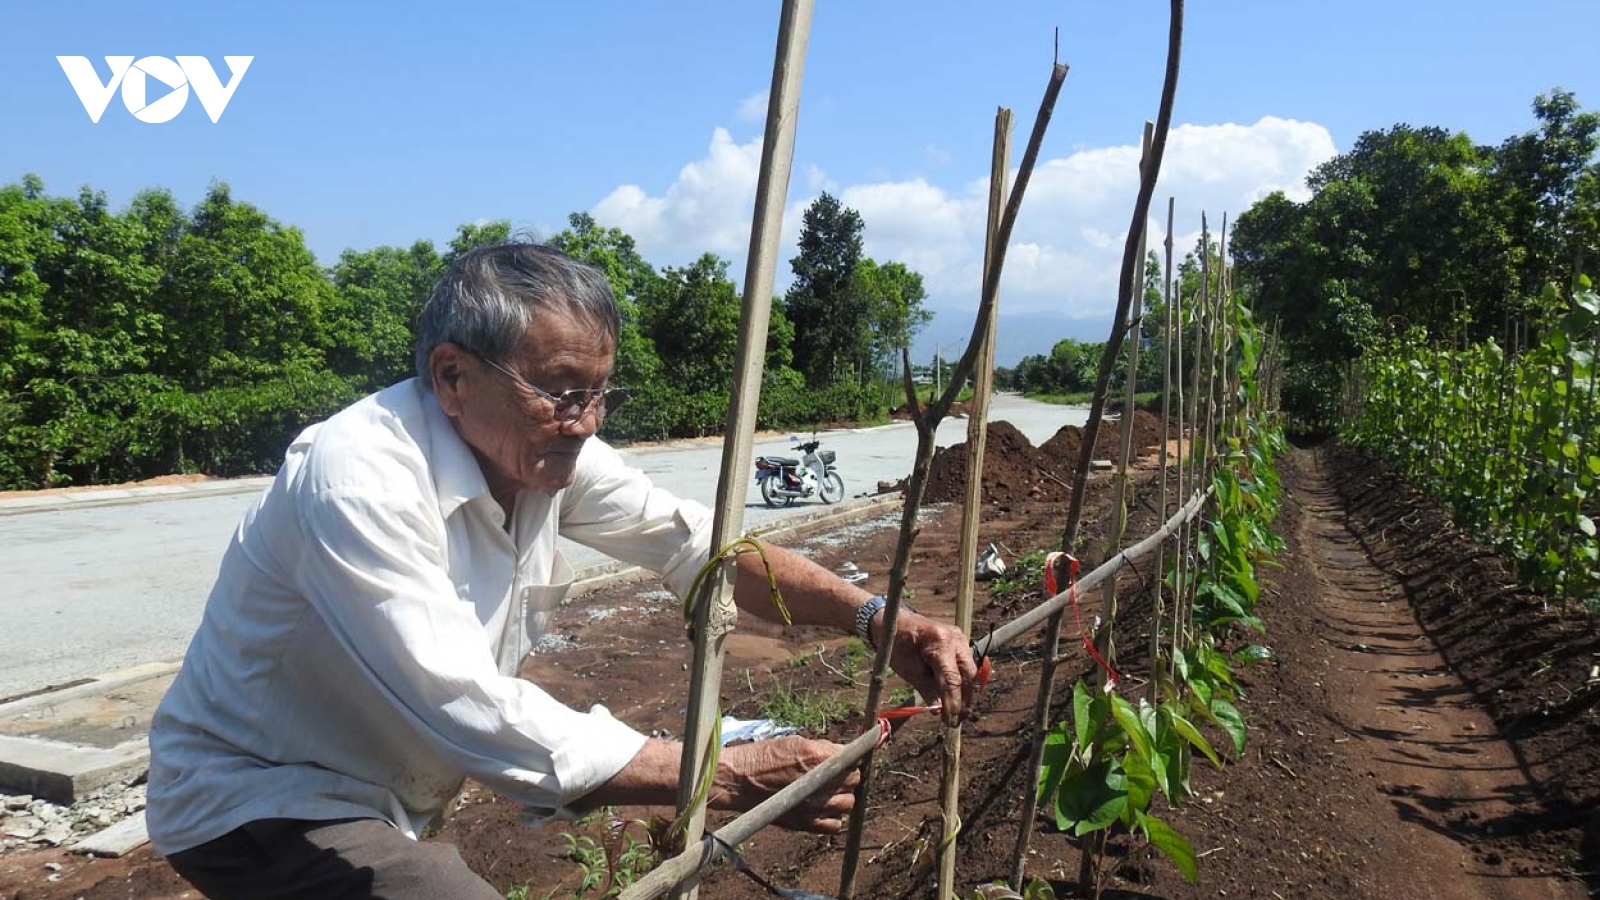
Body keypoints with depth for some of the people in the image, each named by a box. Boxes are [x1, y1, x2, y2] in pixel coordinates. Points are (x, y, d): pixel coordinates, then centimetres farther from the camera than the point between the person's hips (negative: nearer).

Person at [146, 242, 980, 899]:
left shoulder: (544, 445, -10)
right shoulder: (358, 482, -32)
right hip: (256, 805, -7)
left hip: (377, 796, 7)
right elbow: (479, 718, -35)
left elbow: (701, 542, -6)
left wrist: (875, 617, -18)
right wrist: (732, 776, -34)